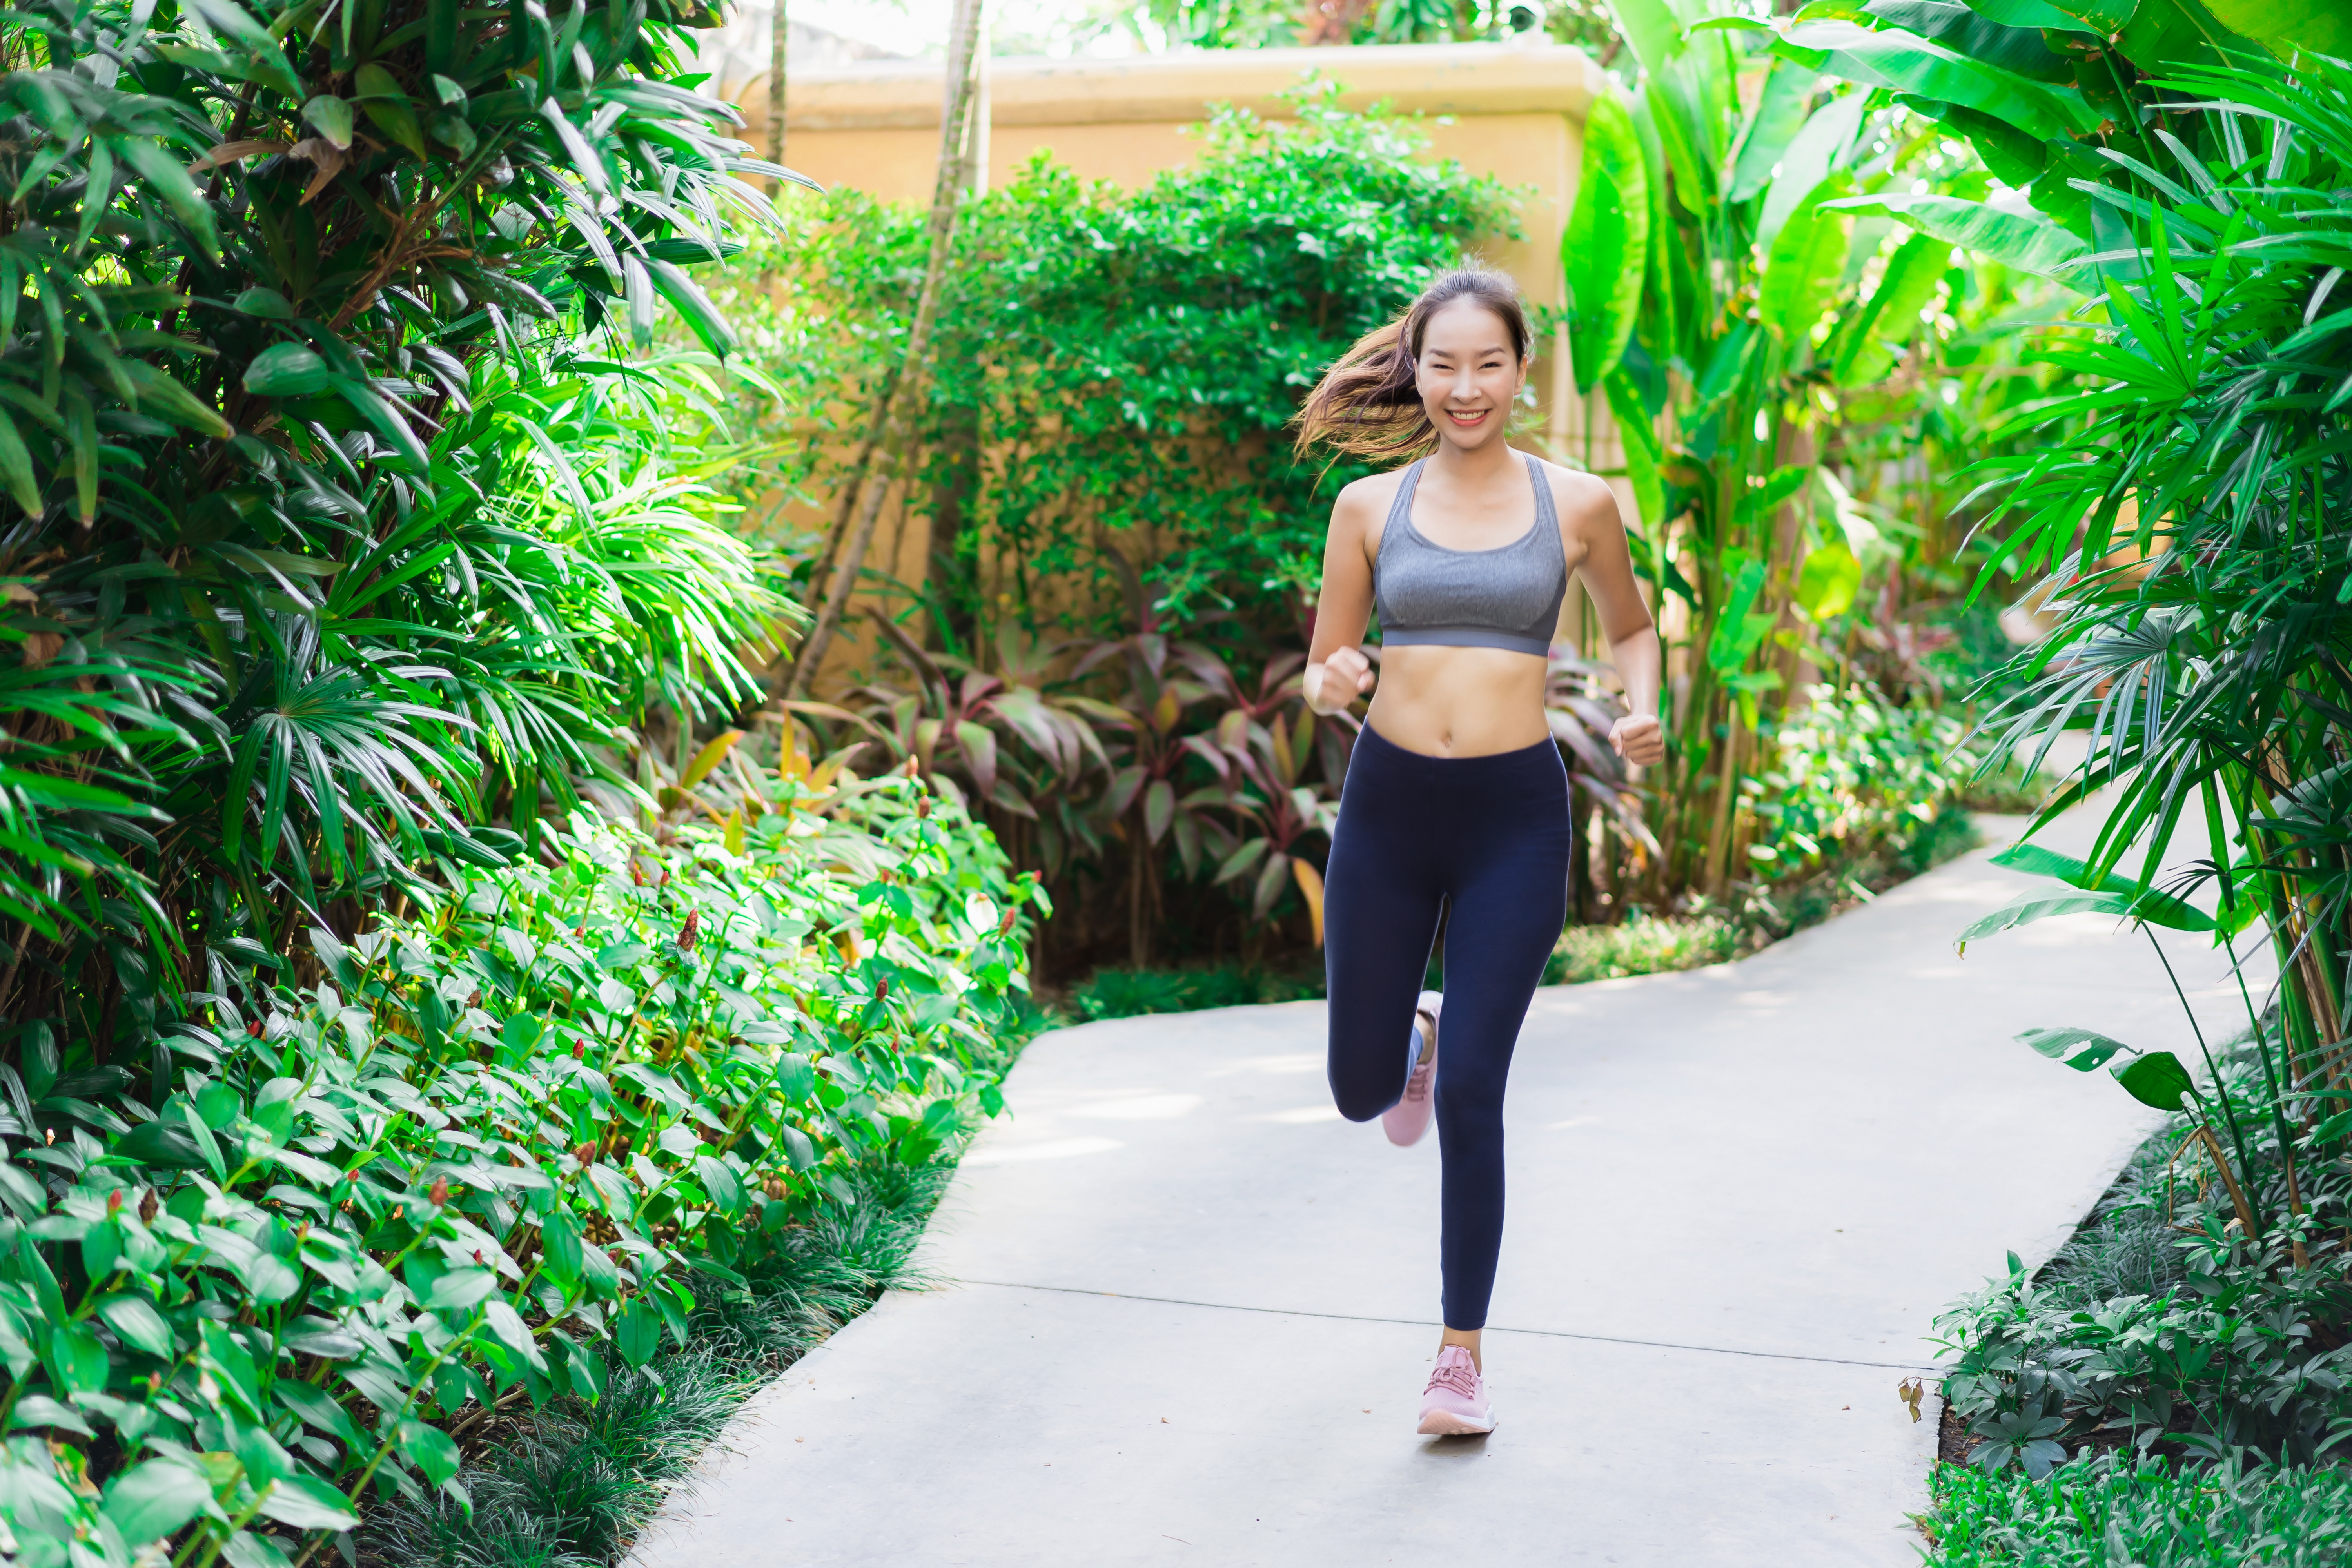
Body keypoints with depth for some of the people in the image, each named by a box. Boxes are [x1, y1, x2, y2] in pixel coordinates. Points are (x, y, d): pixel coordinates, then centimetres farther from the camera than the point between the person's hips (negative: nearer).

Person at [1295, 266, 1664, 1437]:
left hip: (1515, 818, -2)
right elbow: (1321, 676, 9)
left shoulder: (1577, 505, 2)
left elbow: (1631, 627, 19)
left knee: (1470, 1092, -7)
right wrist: (1334, 683, -15)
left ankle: (1463, 1352, 9)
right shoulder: (1369, 508, 4)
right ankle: (1410, 1035, 49)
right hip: (1388, 808, 2)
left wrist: (1642, 713, -1)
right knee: (1361, 1090, 10)